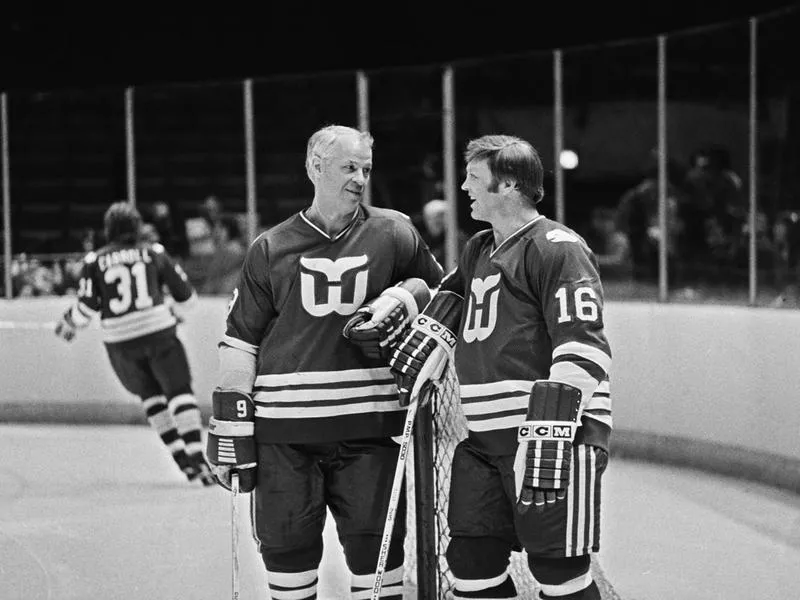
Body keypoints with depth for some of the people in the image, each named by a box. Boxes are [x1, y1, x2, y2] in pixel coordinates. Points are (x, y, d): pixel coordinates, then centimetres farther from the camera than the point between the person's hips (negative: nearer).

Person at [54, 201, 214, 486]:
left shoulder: (94, 262, 5)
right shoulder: (154, 253, 7)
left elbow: (87, 306, -2)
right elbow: (186, 296, 9)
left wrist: (69, 324, 18)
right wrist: (174, 310, 31)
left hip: (120, 341, 2)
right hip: (159, 333, -1)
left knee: (151, 394, 19)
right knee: (179, 392, 0)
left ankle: (181, 458, 12)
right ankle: (196, 458, -17)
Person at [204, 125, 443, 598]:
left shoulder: (393, 233, 4)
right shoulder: (271, 249, 4)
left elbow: (436, 287, 19)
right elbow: (240, 341, 5)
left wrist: (396, 306, -3)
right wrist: (229, 428, 1)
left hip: (366, 428, 0)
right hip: (282, 429, 0)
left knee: (375, 547, 1)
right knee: (286, 547, 4)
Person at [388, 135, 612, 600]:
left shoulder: (558, 248, -9)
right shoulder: (478, 251, 20)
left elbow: (582, 348, -17)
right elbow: (445, 314, 33)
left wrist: (551, 430, -24)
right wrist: (410, 379, 23)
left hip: (557, 432, -8)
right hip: (486, 438, 9)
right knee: (471, 562, 6)